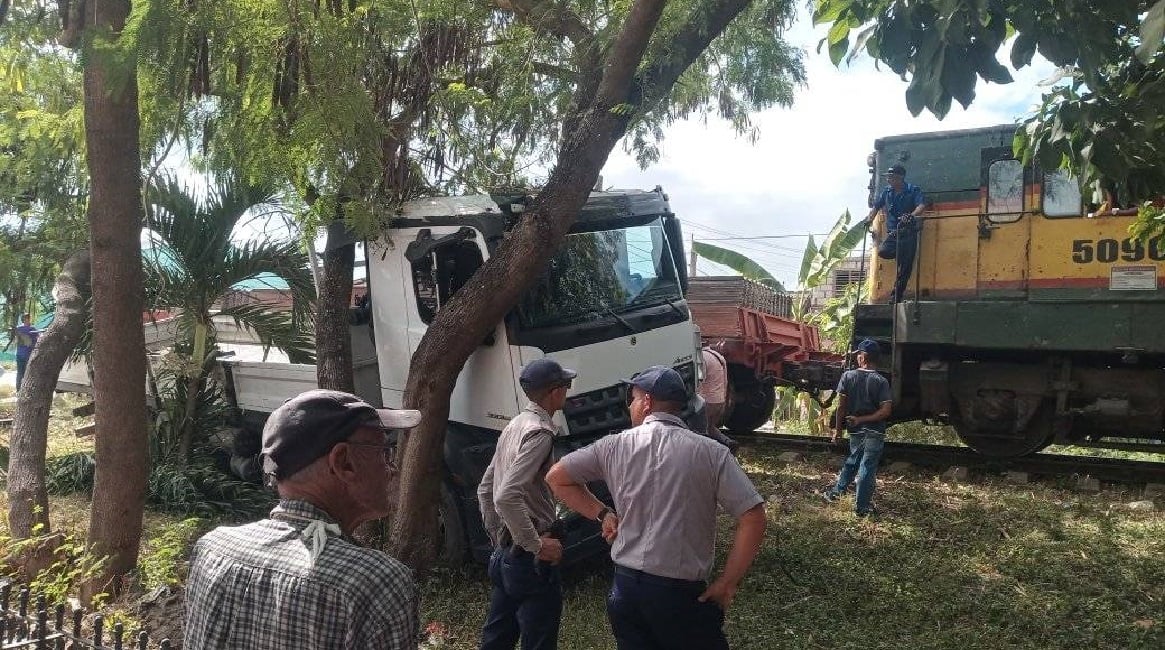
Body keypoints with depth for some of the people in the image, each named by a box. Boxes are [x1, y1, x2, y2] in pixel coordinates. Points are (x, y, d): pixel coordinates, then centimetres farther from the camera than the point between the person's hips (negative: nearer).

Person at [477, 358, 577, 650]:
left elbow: (485, 490, 16)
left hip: (504, 554, 9)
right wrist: (538, 546, -21)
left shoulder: (514, 426, 9)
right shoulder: (540, 432, -18)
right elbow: (507, 497, -29)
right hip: (530, 561, -9)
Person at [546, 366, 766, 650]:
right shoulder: (710, 452, -6)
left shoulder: (615, 446, 0)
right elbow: (753, 518, -10)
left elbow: (556, 477, 8)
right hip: (681, 593, -3)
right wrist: (727, 584, -3)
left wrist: (603, 514, 8)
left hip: (625, 587, 3)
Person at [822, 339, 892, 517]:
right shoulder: (881, 381, -10)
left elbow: (841, 406, -7)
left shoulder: (848, 376, -7)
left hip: (855, 431, 2)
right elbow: (885, 411, -16)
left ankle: (836, 491, 26)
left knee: (852, 461, 25)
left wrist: (837, 429, 2)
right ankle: (862, 507, 12)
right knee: (868, 468, 6)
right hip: (875, 432, -2)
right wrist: (862, 419, -10)